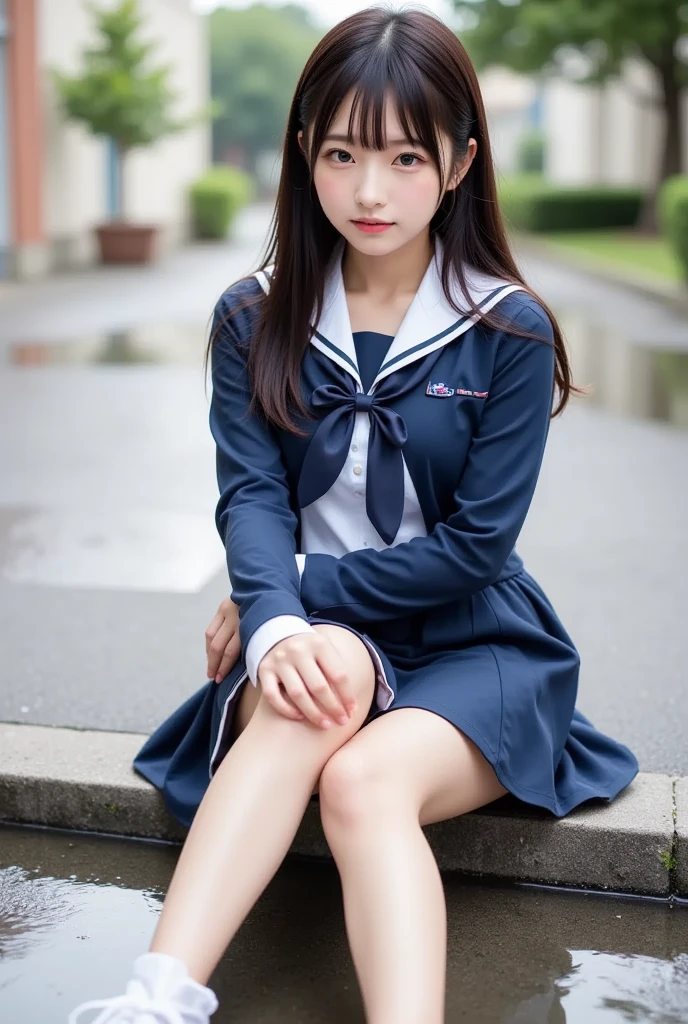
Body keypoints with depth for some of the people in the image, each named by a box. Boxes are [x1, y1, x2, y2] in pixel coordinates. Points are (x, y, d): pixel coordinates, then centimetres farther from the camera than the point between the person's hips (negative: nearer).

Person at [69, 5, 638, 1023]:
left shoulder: (510, 333, -5)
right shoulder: (255, 319, 3)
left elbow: (476, 543, -10)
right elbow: (251, 495, -10)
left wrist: (304, 587, -12)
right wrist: (274, 620, -30)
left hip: (470, 647, -1)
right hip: (322, 638, 1)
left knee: (365, 779, -33)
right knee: (328, 671, -35)